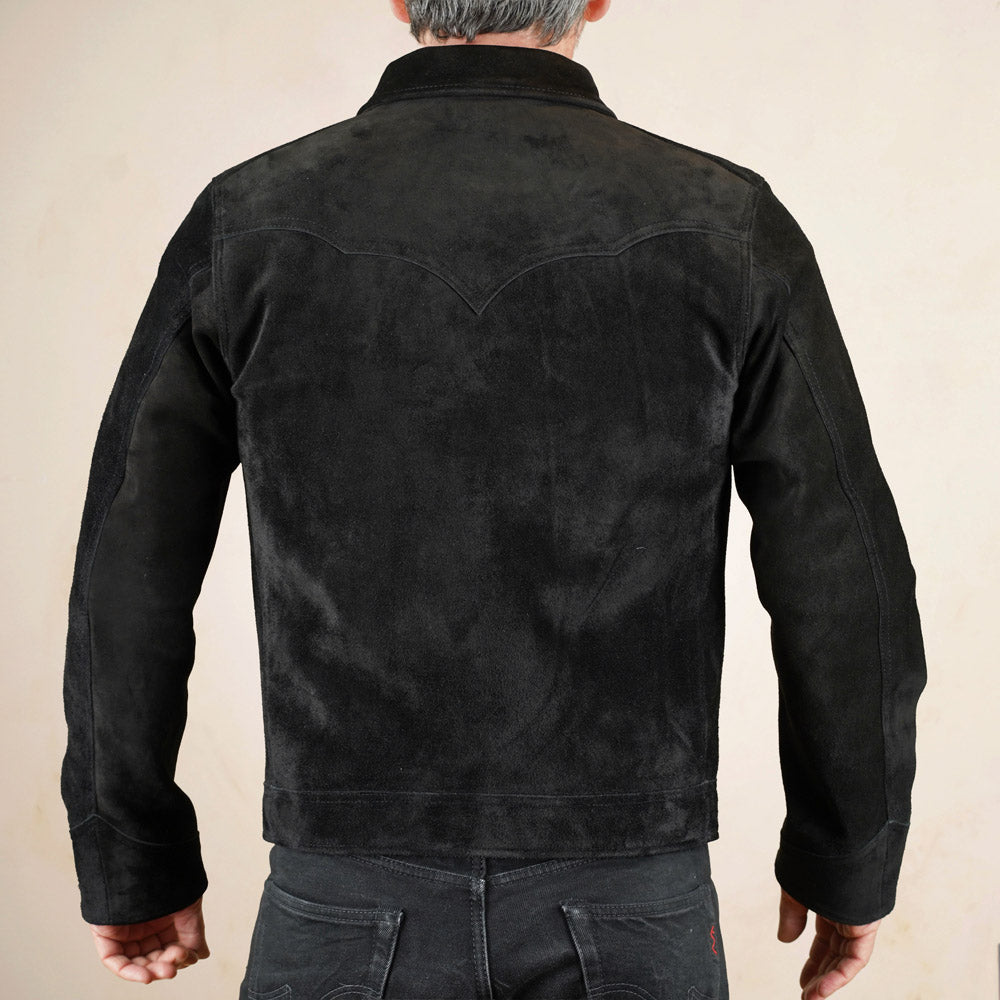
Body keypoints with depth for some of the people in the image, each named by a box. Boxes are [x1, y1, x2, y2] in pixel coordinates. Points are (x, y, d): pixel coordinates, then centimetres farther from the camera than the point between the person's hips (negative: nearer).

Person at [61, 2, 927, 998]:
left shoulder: (246, 223, -5)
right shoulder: (729, 226, -6)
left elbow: (127, 584, -3)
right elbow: (846, 589, -6)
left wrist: (134, 869, 11)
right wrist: (849, 863, 9)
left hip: (354, 910, 1)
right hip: (628, 909, 1)